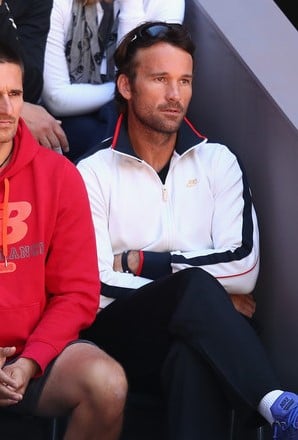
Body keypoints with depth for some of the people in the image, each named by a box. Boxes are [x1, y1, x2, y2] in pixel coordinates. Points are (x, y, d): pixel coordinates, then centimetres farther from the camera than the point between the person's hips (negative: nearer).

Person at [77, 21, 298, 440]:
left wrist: (140, 261, -3)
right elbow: (97, 287, -8)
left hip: (195, 333, 1)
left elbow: (243, 267, -3)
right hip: (120, 336, -1)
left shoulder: (218, 162, 11)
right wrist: (207, 298, -9)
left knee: (194, 360, -38)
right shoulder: (94, 173, 5)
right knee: (194, 287, -34)